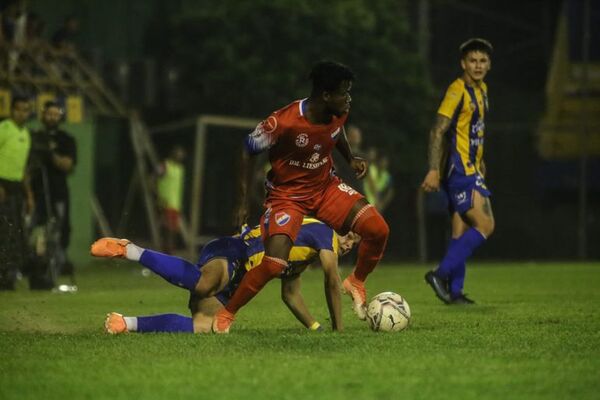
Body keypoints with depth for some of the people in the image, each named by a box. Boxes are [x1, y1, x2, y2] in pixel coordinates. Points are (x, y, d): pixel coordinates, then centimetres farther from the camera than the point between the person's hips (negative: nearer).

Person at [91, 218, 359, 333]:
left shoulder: (308, 252, 33)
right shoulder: (324, 233, 5)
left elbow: (290, 294, 39)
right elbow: (333, 283, 3)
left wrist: (316, 328, 37)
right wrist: (337, 329, 10)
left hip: (235, 277, 10)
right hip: (230, 256, -10)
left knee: (203, 326, -15)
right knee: (202, 283, -42)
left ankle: (126, 323, -14)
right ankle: (129, 251, -32)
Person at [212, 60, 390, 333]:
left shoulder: (339, 114, -11)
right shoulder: (284, 122, -29)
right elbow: (248, 150, -14)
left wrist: (351, 158, 2)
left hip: (326, 187, 5)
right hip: (287, 195, -5)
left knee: (378, 230, -13)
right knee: (274, 264, -24)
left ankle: (356, 283, 16)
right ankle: (225, 315, -2)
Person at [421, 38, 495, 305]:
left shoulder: (481, 90, 15)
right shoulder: (457, 91, -13)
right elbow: (438, 131, -18)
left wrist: (480, 165, 26)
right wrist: (434, 170, -24)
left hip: (470, 170, 9)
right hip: (459, 170, -9)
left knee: (462, 231, 9)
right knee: (485, 225, -14)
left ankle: (454, 291, 11)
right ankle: (441, 274, -13)